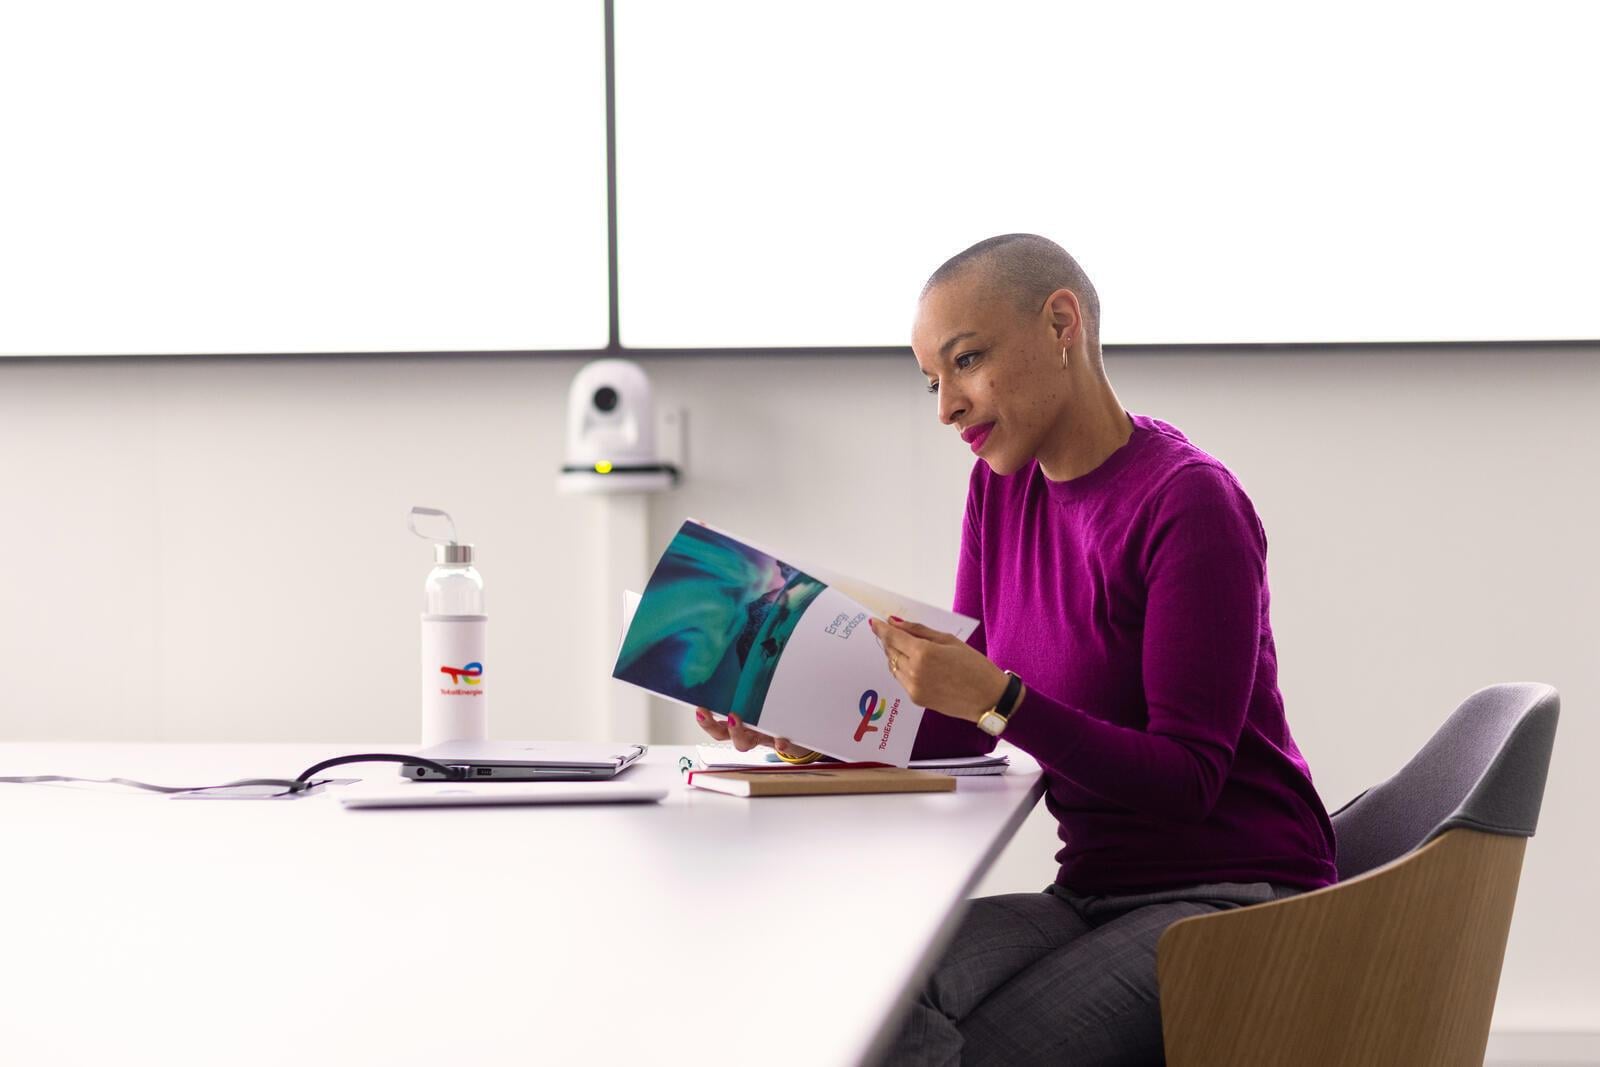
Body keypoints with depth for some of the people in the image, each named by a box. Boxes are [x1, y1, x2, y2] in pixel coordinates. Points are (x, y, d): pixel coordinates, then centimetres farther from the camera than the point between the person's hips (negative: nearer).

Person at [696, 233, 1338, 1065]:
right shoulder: (1003, 484, 8)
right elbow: (963, 727, 12)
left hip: (1231, 898, -6)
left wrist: (996, 698, -29)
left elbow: (1186, 777, -18)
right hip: (1097, 892, 6)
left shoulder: (1189, 505, -15)